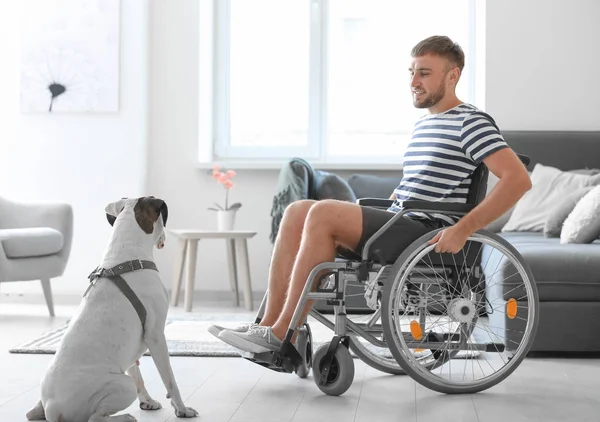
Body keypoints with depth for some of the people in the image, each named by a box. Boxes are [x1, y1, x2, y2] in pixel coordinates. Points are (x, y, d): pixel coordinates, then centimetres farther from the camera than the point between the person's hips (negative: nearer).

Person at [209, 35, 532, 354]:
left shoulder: (471, 123, -5)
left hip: (428, 239, -9)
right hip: (397, 229, 9)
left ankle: (282, 335, -20)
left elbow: (518, 179, -16)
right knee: (298, 211, -7)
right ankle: (269, 325, -12)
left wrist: (464, 229, -22)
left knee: (324, 212, -24)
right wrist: (376, 217, 15)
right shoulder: (423, 125, 22)